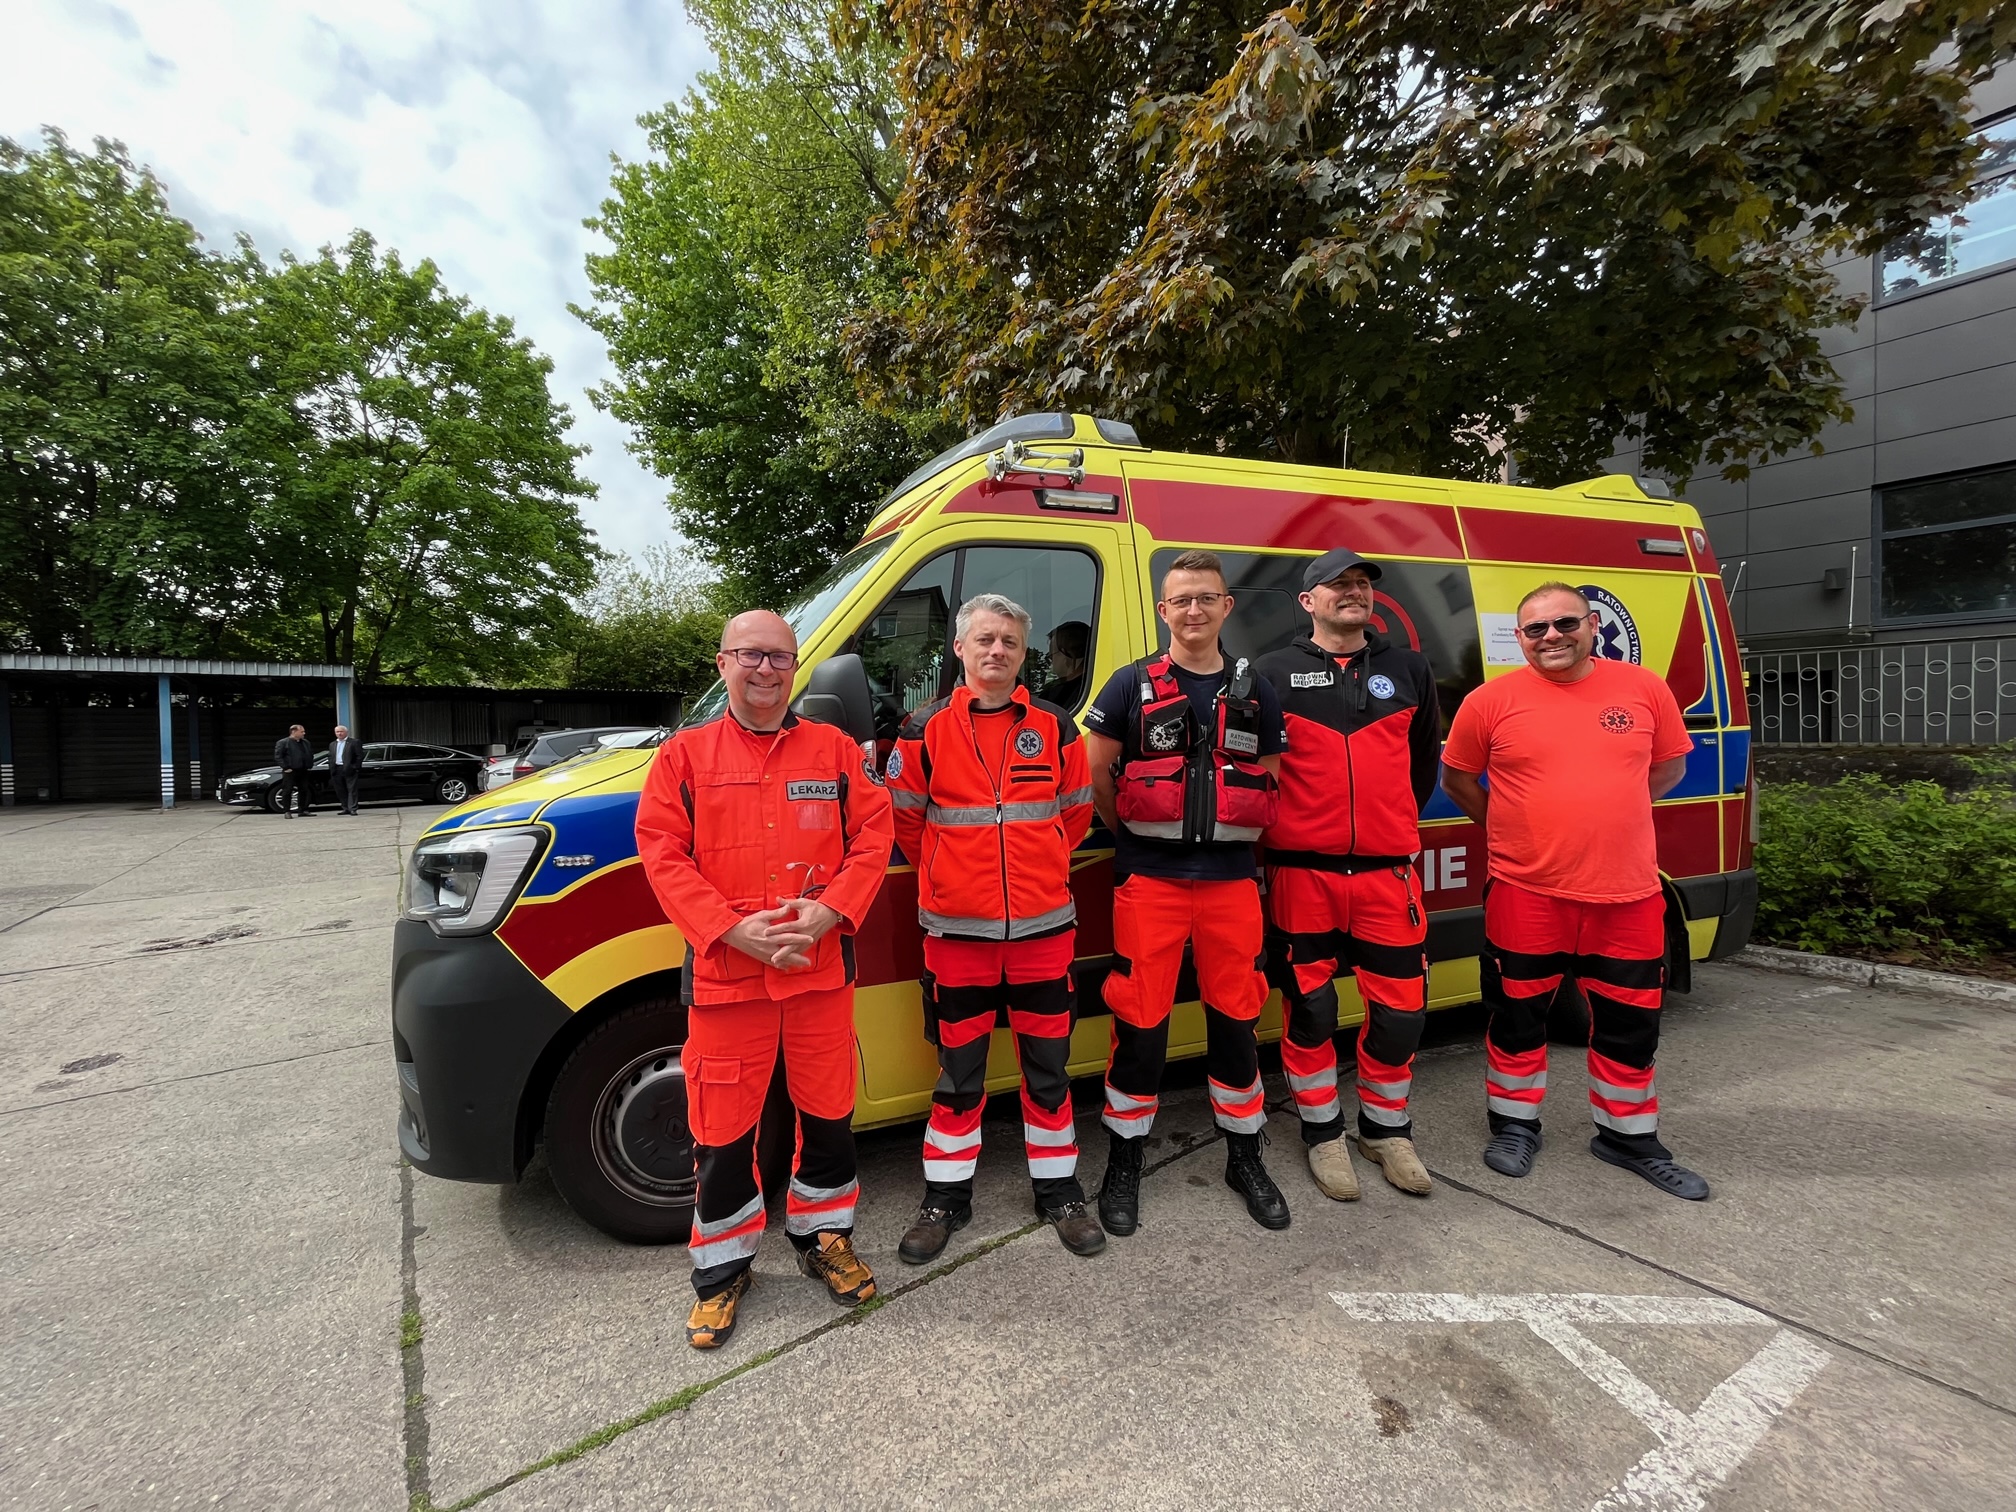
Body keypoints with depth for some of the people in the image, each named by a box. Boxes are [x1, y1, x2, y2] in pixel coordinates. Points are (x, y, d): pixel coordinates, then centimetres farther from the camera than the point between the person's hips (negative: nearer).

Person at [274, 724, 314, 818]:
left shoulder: (305, 742, 15)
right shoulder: (282, 742, -5)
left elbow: (311, 754, 23)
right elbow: (278, 756, -9)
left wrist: (310, 764, 10)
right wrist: (286, 767, -15)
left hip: (303, 771, 6)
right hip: (290, 771, -6)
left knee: (303, 791, 8)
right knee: (287, 791, -1)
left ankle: (302, 810, 16)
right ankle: (287, 811, 3)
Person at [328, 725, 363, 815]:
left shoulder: (354, 743, 0)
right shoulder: (332, 744, 18)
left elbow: (360, 756, -5)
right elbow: (330, 758, 19)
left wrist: (356, 767, -11)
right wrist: (331, 769, 7)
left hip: (349, 770, -6)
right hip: (337, 770, 6)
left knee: (351, 790, -5)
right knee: (340, 791, 8)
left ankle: (353, 809, -5)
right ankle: (345, 808, 15)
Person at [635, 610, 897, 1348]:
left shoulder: (836, 749, 5)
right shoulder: (684, 755, 2)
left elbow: (874, 835, 1)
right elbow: (663, 854, -4)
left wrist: (828, 910, -14)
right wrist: (734, 929, -15)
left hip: (821, 967, 2)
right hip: (724, 973, -1)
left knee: (829, 1112, 15)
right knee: (723, 1128, 9)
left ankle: (823, 1235, 39)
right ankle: (723, 1265, 33)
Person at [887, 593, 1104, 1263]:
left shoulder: (1054, 727, 3)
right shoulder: (926, 730, -2)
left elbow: (1077, 811, 13)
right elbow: (904, 817, 6)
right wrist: (951, 875, 10)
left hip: (1043, 927, 1)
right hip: (957, 930, -1)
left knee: (1048, 1069, 13)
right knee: (958, 1074, 11)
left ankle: (1059, 1192, 31)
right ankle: (946, 1198, 29)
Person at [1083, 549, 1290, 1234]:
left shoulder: (1254, 691, 11)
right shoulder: (1132, 685, 2)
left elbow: (1274, 781, 16)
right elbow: (1094, 775, 5)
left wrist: (1236, 834, 5)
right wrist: (1134, 834, 4)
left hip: (1231, 878, 3)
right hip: (1149, 880, -2)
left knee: (1235, 1020, 11)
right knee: (1140, 1023, 2)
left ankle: (1245, 1158, 30)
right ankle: (1124, 1164, 20)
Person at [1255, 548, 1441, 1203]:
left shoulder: (1408, 669, 12)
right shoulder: (1274, 672, 1)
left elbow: (1425, 758, 22)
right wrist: (1274, 829, 4)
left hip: (1388, 871, 3)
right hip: (1302, 872, -3)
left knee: (1400, 1008, 7)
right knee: (1310, 1008, 6)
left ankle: (1386, 1128, 31)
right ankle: (1323, 1133, 25)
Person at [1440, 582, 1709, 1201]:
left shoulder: (1645, 689, 2)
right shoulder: (1491, 701, -6)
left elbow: (1669, 766, 16)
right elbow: (1456, 778, 7)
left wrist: (1609, 819, 11)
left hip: (1628, 895, 3)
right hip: (1526, 894, -2)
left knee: (1630, 1023, 15)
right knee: (1519, 1015, 11)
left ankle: (1629, 1137, 36)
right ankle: (1515, 1126, 31)